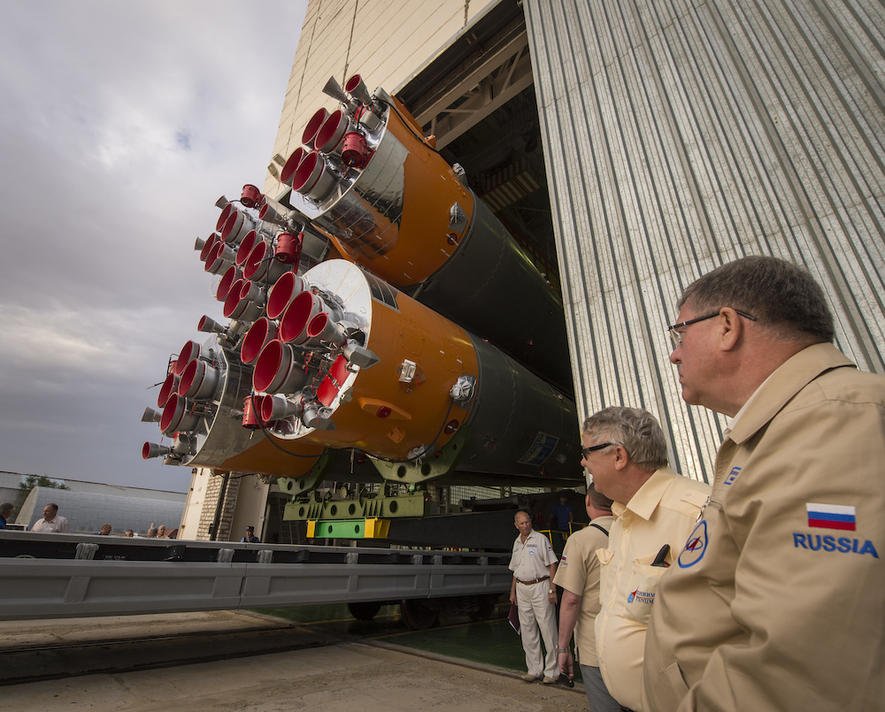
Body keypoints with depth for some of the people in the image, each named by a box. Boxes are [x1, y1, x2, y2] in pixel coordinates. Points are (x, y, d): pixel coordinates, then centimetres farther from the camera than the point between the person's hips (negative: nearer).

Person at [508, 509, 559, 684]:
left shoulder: (541, 539, -6)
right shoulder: (517, 543, 12)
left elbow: (551, 565, -8)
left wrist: (552, 590, -14)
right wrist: (513, 592, 15)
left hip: (540, 586, -6)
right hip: (522, 589, 6)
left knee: (548, 629, -2)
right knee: (527, 631, 10)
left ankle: (551, 671, 11)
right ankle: (534, 669, 22)